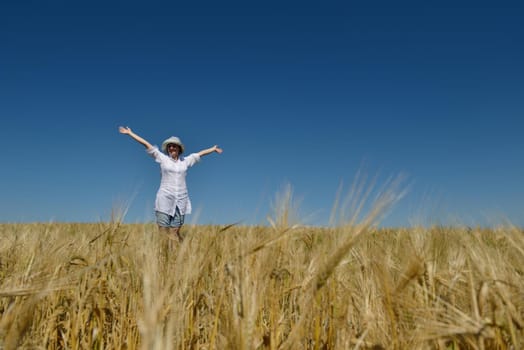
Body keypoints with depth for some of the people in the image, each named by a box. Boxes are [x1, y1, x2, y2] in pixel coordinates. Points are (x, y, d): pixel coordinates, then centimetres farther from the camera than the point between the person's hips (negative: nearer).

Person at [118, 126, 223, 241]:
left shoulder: (185, 161, 12)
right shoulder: (163, 158, 5)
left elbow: (200, 153, 25)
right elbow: (146, 144, 6)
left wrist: (214, 149, 38)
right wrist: (130, 133, 10)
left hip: (181, 199, 2)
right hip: (165, 197, -2)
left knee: (175, 232, 2)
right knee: (163, 230, -6)